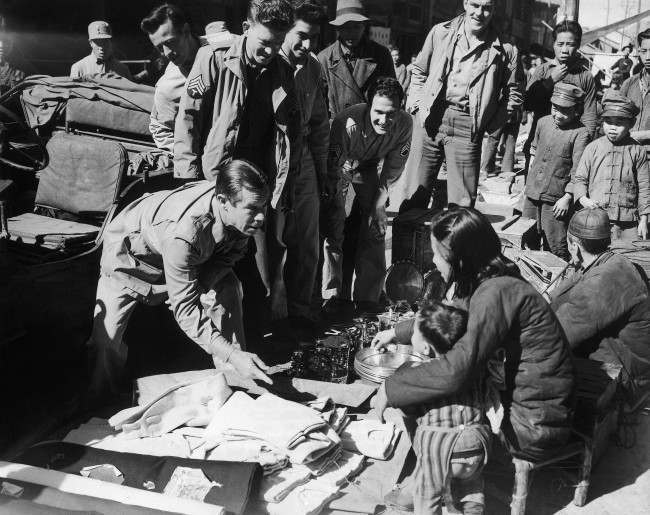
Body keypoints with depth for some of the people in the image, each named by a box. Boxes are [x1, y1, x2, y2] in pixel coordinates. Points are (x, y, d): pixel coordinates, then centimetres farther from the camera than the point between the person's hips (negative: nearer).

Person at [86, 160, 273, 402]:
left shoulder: (240, 214, -27)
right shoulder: (183, 232, -46)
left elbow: (230, 253, -7)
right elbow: (185, 309, -42)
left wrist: (203, 287, -25)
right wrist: (231, 355, -48)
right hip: (128, 252, -5)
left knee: (229, 288, -11)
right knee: (106, 338, -14)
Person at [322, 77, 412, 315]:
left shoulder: (404, 124, -26)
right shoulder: (347, 123, -39)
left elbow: (393, 169, -11)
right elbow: (334, 172, -31)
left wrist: (379, 204, -13)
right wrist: (337, 211, -31)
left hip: (369, 168, 3)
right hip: (340, 166, -3)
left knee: (375, 228, -6)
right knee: (335, 230, -12)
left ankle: (368, 297, 3)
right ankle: (335, 296, -2)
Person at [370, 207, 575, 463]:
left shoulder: (497, 292, -26)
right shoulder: (494, 282, 4)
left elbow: (457, 370, -32)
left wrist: (391, 389, -22)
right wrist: (397, 332, 24)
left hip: (534, 429, -9)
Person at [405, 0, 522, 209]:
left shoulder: (505, 50, 1)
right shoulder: (440, 32, 7)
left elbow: (513, 95, 8)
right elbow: (419, 72, 17)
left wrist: (488, 124, -2)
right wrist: (419, 105, 6)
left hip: (467, 127, -2)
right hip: (430, 120, 2)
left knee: (462, 202, -2)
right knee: (415, 194, 9)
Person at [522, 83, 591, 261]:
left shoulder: (580, 133, -11)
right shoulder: (543, 122, 6)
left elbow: (578, 170, -13)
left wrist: (567, 198, -17)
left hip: (555, 199, -6)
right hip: (532, 193, 6)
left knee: (557, 247, -2)